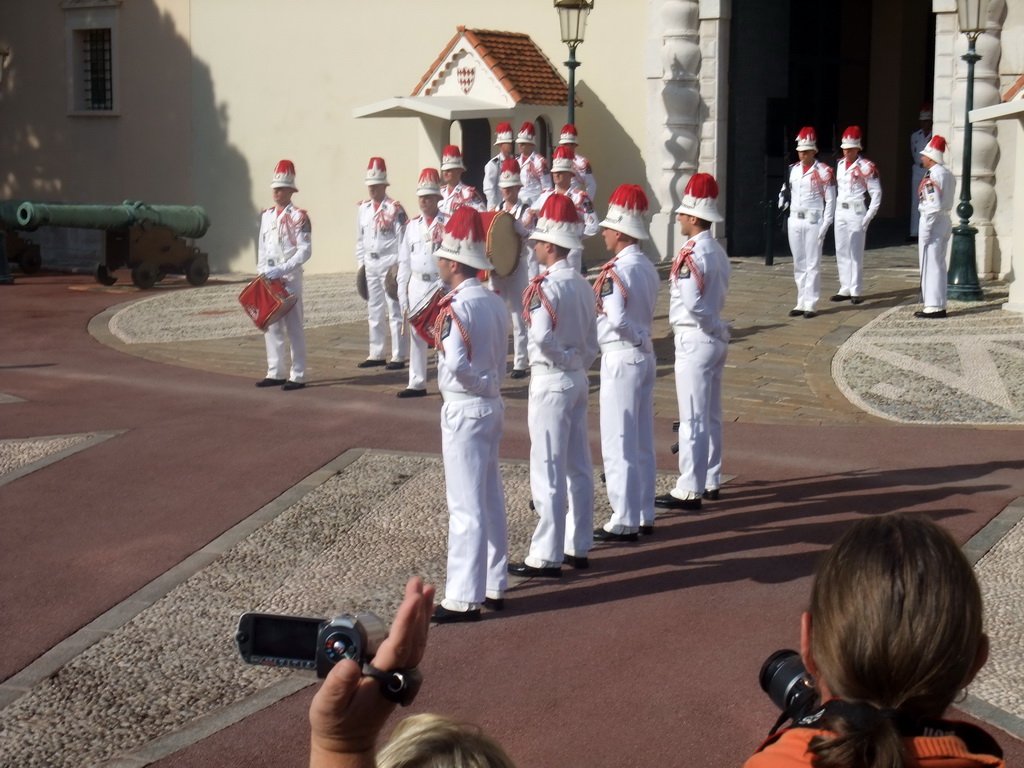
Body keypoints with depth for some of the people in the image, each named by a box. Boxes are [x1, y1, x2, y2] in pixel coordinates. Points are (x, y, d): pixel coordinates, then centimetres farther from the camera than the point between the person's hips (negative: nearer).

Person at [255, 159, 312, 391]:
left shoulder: (299, 217, -8)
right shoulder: (267, 215, 12)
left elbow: (305, 251, -13)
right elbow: (262, 247, 17)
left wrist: (282, 270, -19)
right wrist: (263, 271, 4)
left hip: (290, 278, -7)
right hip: (269, 278, 7)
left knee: (293, 326, -4)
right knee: (271, 326, 10)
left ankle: (297, 376, 0)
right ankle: (275, 373, 18)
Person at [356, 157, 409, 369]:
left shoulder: (395, 209, -7)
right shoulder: (364, 208, 11)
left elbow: (403, 240, -9)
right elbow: (360, 239, 16)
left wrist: (399, 265, -12)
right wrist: (361, 263, 12)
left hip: (390, 264, -6)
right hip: (370, 265, 6)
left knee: (395, 310, -3)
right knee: (374, 311, 10)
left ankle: (399, 356, 0)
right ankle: (376, 354, 17)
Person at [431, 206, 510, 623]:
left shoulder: (456, 307, -18)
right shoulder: (496, 304, 8)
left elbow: (456, 366, -25)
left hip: (464, 410, -9)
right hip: (492, 405, 9)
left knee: (466, 507, -4)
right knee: (491, 501, 15)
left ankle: (464, 599, 0)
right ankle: (494, 586, 23)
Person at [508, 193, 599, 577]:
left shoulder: (545, 286, -17)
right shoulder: (582, 284, 8)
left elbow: (542, 338, -30)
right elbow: (592, 342, 11)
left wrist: (561, 359, -13)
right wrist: (577, 363, 13)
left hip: (551, 383, -9)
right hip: (579, 381, 9)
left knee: (548, 472, -3)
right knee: (578, 468, 13)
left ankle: (547, 557, 1)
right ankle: (578, 547, 21)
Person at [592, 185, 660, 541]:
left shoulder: (617, 271, -18)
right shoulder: (648, 267, 9)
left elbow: (616, 319, -28)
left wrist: (598, 308, -10)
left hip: (621, 359, -9)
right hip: (645, 354, 9)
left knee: (618, 444, -2)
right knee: (642, 442, 15)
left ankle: (624, 522, 2)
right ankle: (644, 515, 22)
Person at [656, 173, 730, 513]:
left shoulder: (691, 253, -18)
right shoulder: (718, 251, 10)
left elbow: (692, 302, -25)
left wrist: (713, 326, -11)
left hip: (694, 340, -9)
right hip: (716, 338, 9)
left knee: (692, 419, -6)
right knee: (711, 416, 16)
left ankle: (689, 490, -3)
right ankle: (710, 481, 25)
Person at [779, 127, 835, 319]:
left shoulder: (824, 172, -5)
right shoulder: (792, 170, 10)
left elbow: (830, 200, -5)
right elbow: (785, 192, 18)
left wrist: (825, 225, -10)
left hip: (813, 221, -5)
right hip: (794, 221, 5)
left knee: (812, 265, -3)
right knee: (799, 264, 9)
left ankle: (810, 305, -1)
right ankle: (801, 303, 14)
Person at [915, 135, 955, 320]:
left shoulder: (933, 176, -16)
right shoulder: (947, 174, 13)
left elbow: (933, 205, -21)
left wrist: (925, 231, -19)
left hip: (933, 221, -10)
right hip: (945, 221, 10)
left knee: (930, 265, -5)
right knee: (938, 265, 13)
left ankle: (934, 307, -3)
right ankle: (938, 305, 18)